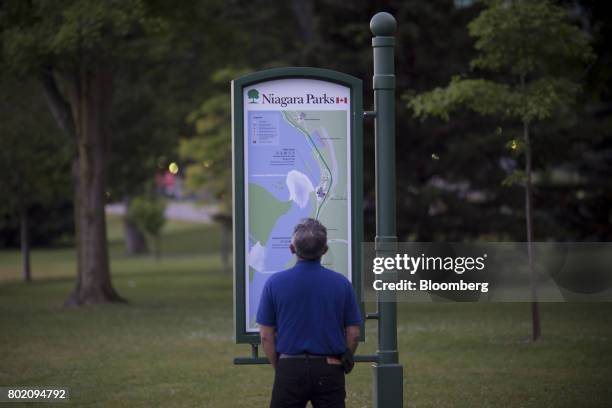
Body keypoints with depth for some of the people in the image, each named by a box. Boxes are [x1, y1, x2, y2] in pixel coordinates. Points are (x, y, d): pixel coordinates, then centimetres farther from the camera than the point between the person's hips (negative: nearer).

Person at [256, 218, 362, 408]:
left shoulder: (274, 283, -5)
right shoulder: (342, 283, -2)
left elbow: (266, 335, -1)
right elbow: (353, 334, 2)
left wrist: (279, 368, 10)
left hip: (289, 369, -1)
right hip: (329, 370, 1)